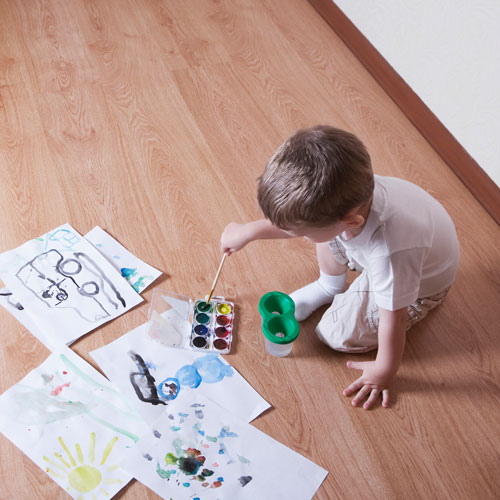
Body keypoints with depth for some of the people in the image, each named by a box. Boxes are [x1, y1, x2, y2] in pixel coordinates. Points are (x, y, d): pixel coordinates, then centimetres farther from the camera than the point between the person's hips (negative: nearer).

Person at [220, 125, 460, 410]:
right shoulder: (346, 198, -30)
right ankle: (330, 286, 18)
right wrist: (249, 231, 1)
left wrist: (384, 373, -16)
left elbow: (392, 320, -31)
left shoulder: (389, 254, -47)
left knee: (338, 336, -8)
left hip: (422, 281, -5)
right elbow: (292, 218, -8)